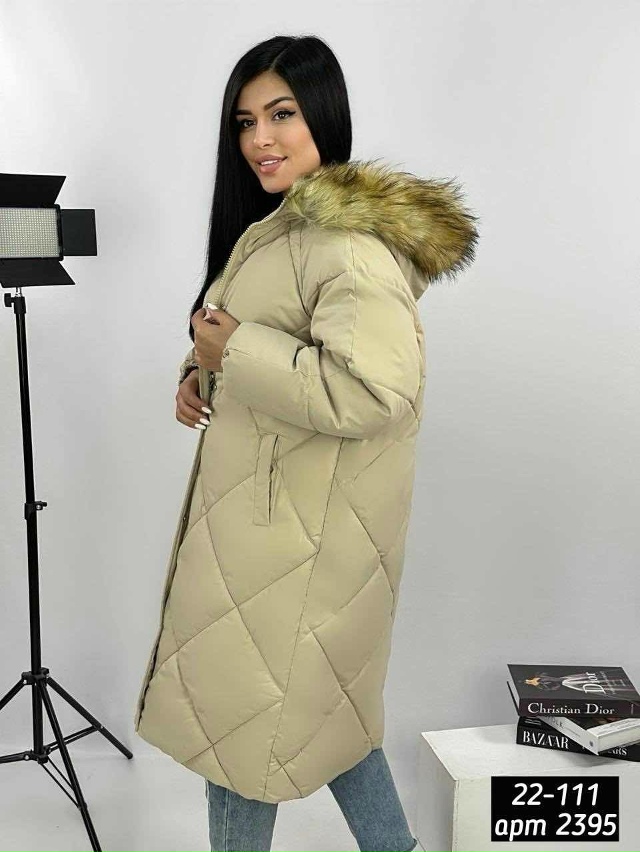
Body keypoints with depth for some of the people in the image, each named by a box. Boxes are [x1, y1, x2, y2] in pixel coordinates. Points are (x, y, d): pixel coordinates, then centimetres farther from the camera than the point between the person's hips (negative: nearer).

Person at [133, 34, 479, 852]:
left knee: (241, 714, 7)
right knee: (314, 699, 21)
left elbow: (374, 389, -32)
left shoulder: (353, 238, -20)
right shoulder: (274, 227, 13)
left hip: (299, 524, -10)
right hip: (262, 503, 10)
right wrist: (199, 369, 3)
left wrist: (234, 348, -22)